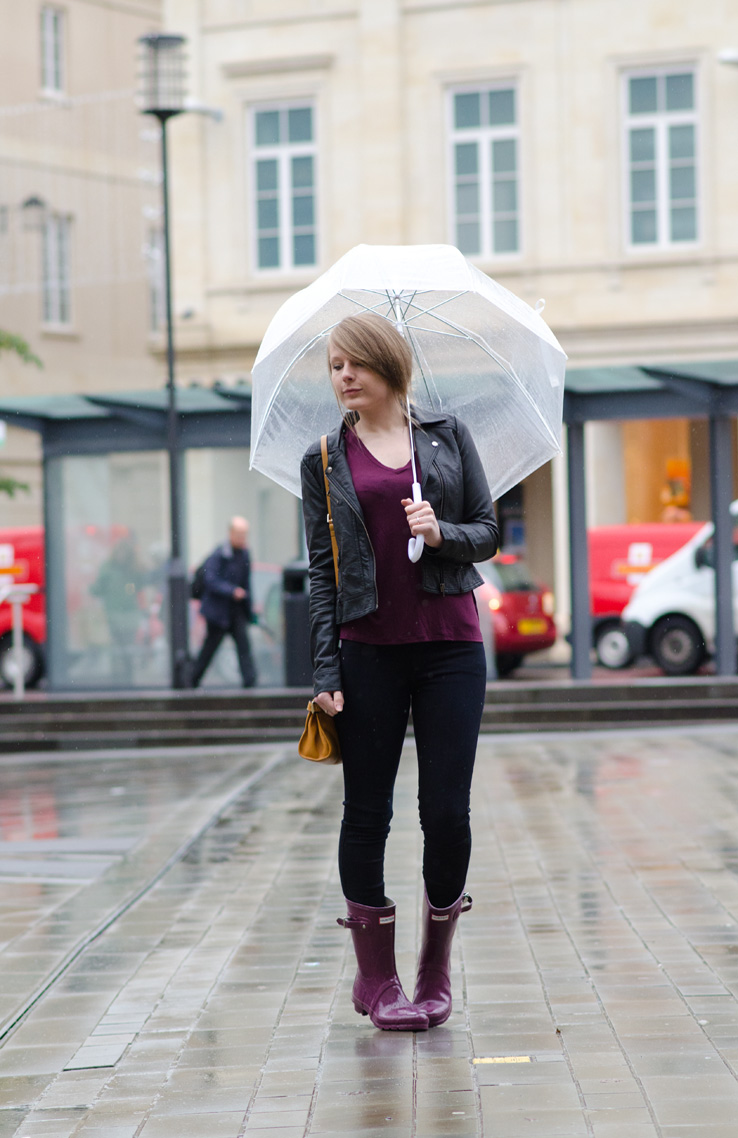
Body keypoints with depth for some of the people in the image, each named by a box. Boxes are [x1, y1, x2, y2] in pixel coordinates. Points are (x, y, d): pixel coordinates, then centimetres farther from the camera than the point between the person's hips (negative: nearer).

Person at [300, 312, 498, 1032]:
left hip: (450, 646, 0)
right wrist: (325, 670, -3)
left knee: (447, 811, -2)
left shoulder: (448, 436, 8)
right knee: (367, 812, 2)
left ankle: (435, 972, 15)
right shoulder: (325, 461, 7)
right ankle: (376, 978, 15)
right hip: (368, 650, 0)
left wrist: (444, 533, -14)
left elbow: (489, 532, 9)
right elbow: (321, 569, 4)